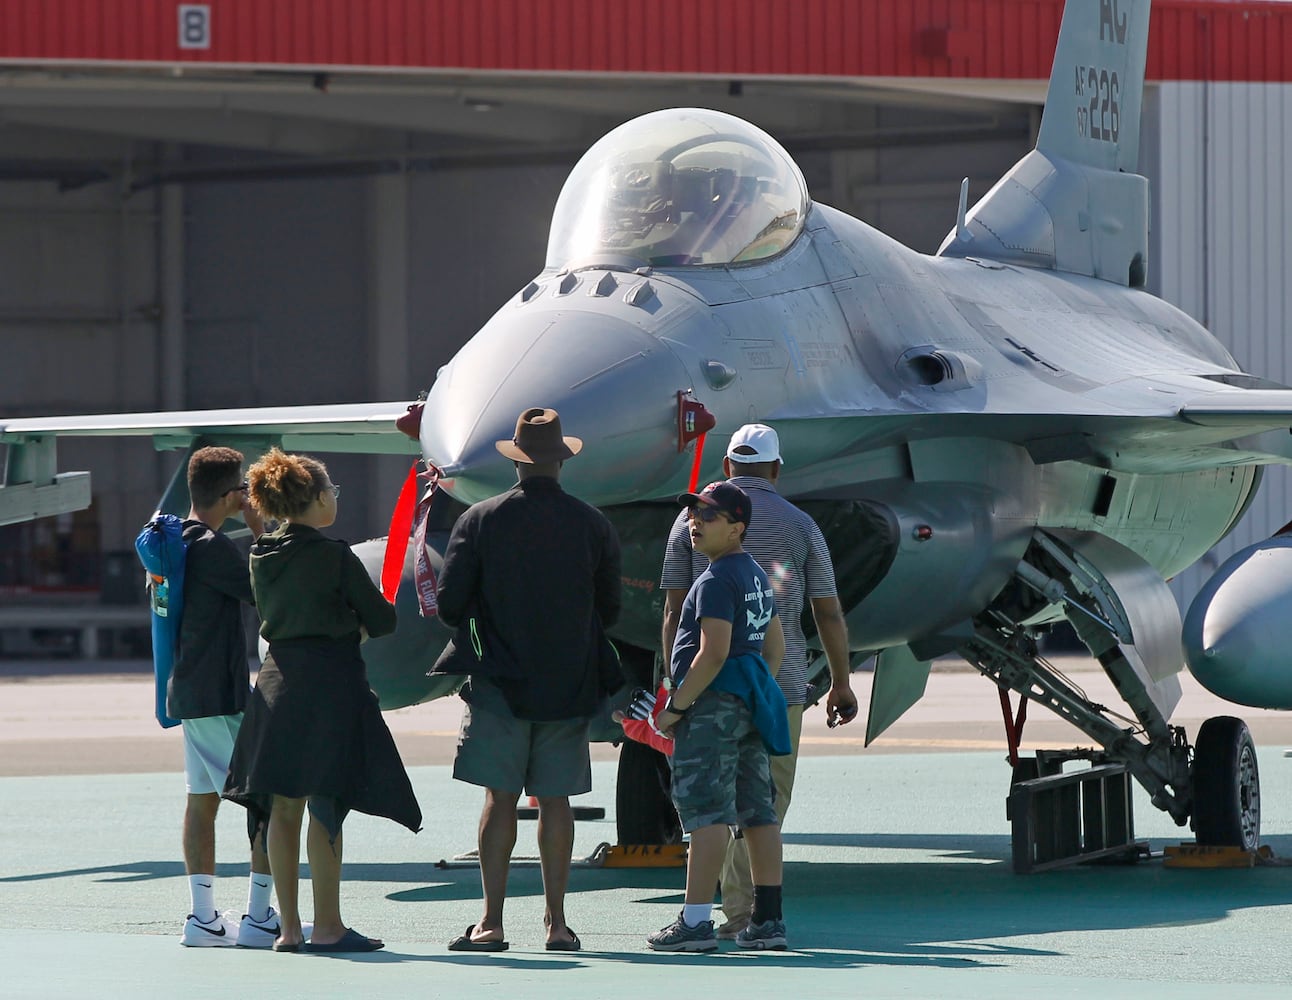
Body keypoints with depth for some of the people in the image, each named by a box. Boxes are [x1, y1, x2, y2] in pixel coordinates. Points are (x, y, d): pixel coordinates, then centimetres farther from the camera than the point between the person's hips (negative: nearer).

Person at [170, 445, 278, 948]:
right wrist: (260, 530, -9)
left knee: (202, 798, 9)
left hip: (189, 693, 10)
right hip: (221, 695, -10)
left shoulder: (175, 540, 11)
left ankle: (203, 917, 8)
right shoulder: (212, 547, -18)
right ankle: (260, 917, -5)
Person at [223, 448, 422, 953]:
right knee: (326, 807, -4)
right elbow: (382, 619, -6)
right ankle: (327, 926, -2)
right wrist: (361, 623, 17)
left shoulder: (262, 556, 8)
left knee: (283, 806, 8)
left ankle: (288, 926, 10)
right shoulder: (334, 556, -11)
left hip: (278, 679, 7)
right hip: (330, 683, -7)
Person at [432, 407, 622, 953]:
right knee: (554, 800, 7)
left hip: (499, 681, -2)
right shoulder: (592, 525, -1)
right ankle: (557, 921, 9)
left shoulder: (480, 520, -6)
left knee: (500, 799, 0)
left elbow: (449, 604, -6)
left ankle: (491, 922, -2)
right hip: (570, 683, 2)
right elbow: (609, 610, 6)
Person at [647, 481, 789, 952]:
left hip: (713, 702, -10)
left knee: (706, 811, -11)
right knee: (758, 811, 9)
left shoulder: (716, 580, -14)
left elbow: (713, 652, -21)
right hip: (751, 702, 10)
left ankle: (695, 921, -13)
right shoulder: (757, 576, 17)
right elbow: (775, 647, 21)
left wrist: (675, 707, -16)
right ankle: (768, 919, 10)